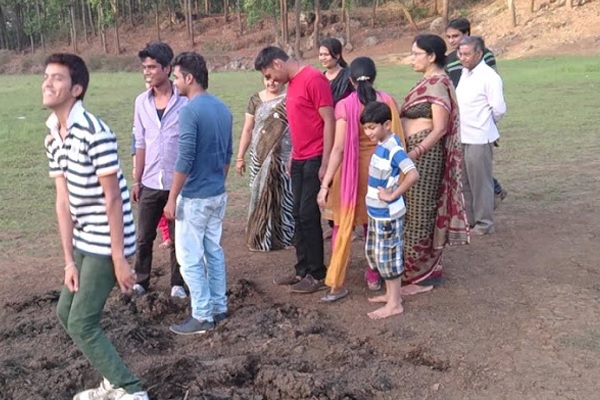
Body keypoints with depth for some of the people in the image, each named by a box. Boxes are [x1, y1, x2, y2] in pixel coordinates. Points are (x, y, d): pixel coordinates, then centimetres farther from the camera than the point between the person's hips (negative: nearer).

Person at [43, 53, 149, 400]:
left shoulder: (95, 133, -21)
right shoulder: (53, 138, 6)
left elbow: (113, 199, -20)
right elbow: (64, 200, 5)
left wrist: (119, 259, -19)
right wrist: (69, 261, 4)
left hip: (105, 243, -9)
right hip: (83, 241, 9)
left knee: (81, 323, -4)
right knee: (65, 313, 17)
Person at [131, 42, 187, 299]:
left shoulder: (184, 102, -10)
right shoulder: (141, 102, 3)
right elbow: (141, 144, 8)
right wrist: (136, 180, 8)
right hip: (150, 183, 4)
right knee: (144, 237, 11)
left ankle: (178, 283, 25)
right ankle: (141, 280, 27)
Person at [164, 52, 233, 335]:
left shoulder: (190, 111, -18)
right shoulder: (223, 109, 7)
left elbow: (184, 160, -21)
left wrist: (172, 199, -14)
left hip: (194, 197, -8)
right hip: (218, 194, 8)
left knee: (190, 258, 1)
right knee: (213, 250, 17)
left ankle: (203, 316, 7)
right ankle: (219, 307, 25)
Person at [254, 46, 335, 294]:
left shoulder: (314, 79, -15)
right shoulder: (292, 83, 14)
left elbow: (329, 121, -17)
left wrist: (325, 162, -19)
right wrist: (292, 156, 16)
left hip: (314, 160, -9)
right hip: (299, 160, 9)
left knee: (309, 215, -4)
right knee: (298, 215, 11)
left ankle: (317, 274, 7)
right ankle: (302, 269, 21)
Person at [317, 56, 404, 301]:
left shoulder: (345, 106, -12)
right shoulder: (387, 101, -4)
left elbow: (339, 148, -17)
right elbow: (396, 140, -2)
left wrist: (325, 184, -15)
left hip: (351, 170, -3)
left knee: (343, 226, 7)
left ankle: (336, 284, 6)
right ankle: (374, 276, 29)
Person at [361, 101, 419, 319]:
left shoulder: (393, 148, -22)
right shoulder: (382, 144, 5)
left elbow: (413, 174, -34)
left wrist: (392, 195, -26)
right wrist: (386, 191, 9)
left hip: (388, 214, -10)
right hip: (376, 211, 10)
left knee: (388, 256, 0)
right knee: (374, 252, 19)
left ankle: (394, 304, 13)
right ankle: (390, 294, 32)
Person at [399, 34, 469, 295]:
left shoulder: (438, 84, -15)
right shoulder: (427, 82, 14)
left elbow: (439, 129, -21)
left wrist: (415, 153, -28)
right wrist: (410, 152, 19)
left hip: (424, 153, -10)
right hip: (415, 151, 10)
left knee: (419, 213, -3)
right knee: (417, 211, 15)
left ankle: (422, 275, 8)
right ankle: (427, 269, 26)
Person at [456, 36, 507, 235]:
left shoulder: (489, 77, -14)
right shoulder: (465, 73, 10)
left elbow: (499, 109, -11)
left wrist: (484, 124, 3)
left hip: (479, 138, -8)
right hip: (461, 137, 8)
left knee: (480, 182, 2)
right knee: (464, 181, 16)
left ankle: (484, 223, 14)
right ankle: (467, 219, 29)